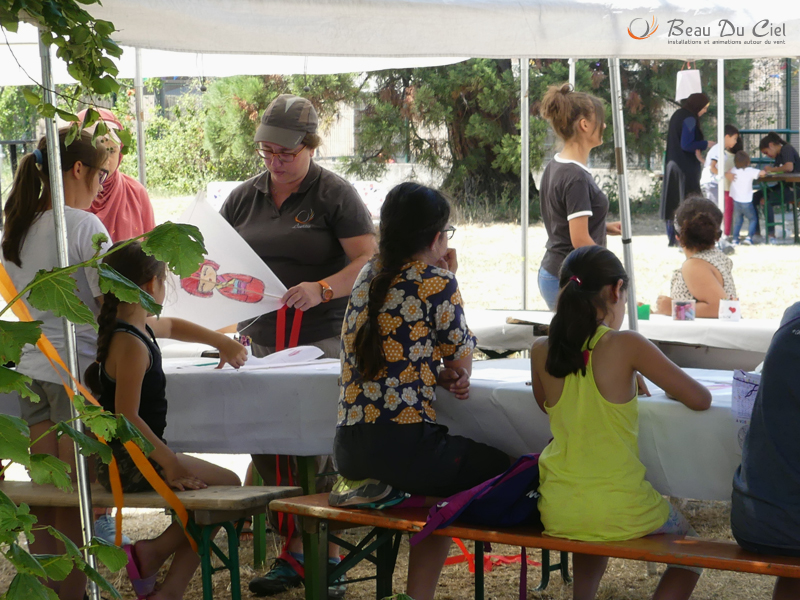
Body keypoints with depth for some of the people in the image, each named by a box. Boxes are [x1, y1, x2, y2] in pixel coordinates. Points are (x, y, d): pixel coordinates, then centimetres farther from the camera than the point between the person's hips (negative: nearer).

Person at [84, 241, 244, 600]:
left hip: (119, 461, 10)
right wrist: (169, 463, -24)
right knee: (228, 486, -2)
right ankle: (154, 552, -3)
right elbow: (127, 416, -27)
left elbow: (173, 326, 35)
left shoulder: (138, 327, 10)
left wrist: (222, 342, 30)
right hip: (132, 463, -10)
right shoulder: (132, 344, -22)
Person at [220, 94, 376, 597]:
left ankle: (329, 559, 3)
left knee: (319, 453, -7)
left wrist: (322, 290, -24)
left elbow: (369, 261, -9)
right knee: (268, 451, 4)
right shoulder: (244, 197, 14)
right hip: (259, 342, 5)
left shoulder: (334, 194, -2)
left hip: (323, 341, -5)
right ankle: (291, 555, 14)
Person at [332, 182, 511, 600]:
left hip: (347, 444, 7)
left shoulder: (367, 276, 14)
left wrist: (443, 378, 9)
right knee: (499, 468, 14)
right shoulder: (436, 281, -7)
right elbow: (460, 363, 5)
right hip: (403, 443, -7)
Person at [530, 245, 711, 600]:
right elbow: (700, 400, -10)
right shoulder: (625, 345, -14)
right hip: (619, 511, -5)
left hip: (558, 513, 5)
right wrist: (650, 383, 10)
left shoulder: (542, 351, -2)